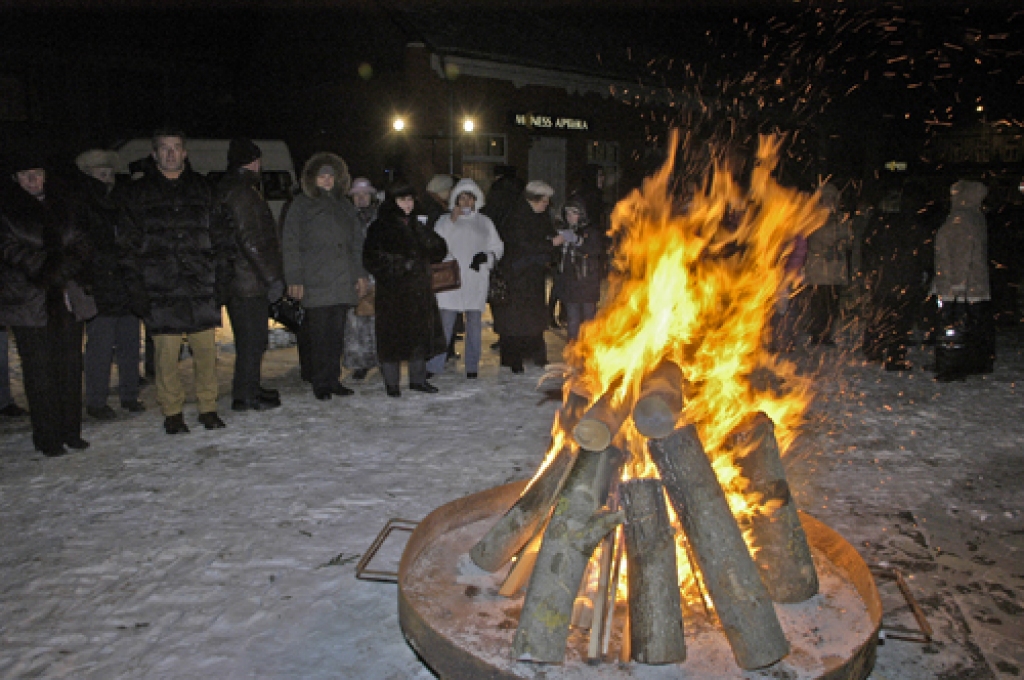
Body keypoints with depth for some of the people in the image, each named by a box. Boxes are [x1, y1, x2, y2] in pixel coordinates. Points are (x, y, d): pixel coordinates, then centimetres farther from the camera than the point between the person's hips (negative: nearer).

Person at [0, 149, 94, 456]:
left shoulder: (60, 206, 14)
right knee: (40, 371, -1)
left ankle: (70, 431, 13)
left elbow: (79, 245, 10)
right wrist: (46, 270, -16)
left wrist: (60, 269, -8)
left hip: (67, 298, 4)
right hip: (29, 301, -3)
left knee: (70, 367, 4)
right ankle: (47, 437, 6)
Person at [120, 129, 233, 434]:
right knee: (166, 352, -1)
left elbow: (220, 239, 12)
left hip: (201, 286, 1)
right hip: (161, 291, -1)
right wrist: (137, 291, -3)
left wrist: (221, 281, 3)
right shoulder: (138, 193, 9)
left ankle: (208, 407, 14)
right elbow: (129, 247, 5)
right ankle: (172, 412, 12)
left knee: (206, 349, 1)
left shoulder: (202, 188, 14)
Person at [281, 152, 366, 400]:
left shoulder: (344, 205, 18)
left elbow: (355, 242, 22)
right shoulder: (302, 205, 4)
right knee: (320, 334, -2)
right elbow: (290, 244, -1)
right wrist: (295, 279, -8)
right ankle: (321, 383, 6)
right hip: (315, 284, -4)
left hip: (343, 281, 4)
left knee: (337, 333, 7)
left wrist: (359, 273, 14)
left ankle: (333, 379, 16)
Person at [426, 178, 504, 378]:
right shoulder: (446, 220, 10)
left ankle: (472, 367, 15)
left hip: (477, 279, 2)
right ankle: (434, 366, -3)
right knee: (445, 323, -8)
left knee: (474, 323, 6)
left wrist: (486, 256, -6)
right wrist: (452, 221, -9)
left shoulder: (484, 222, 15)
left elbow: (497, 247, 15)